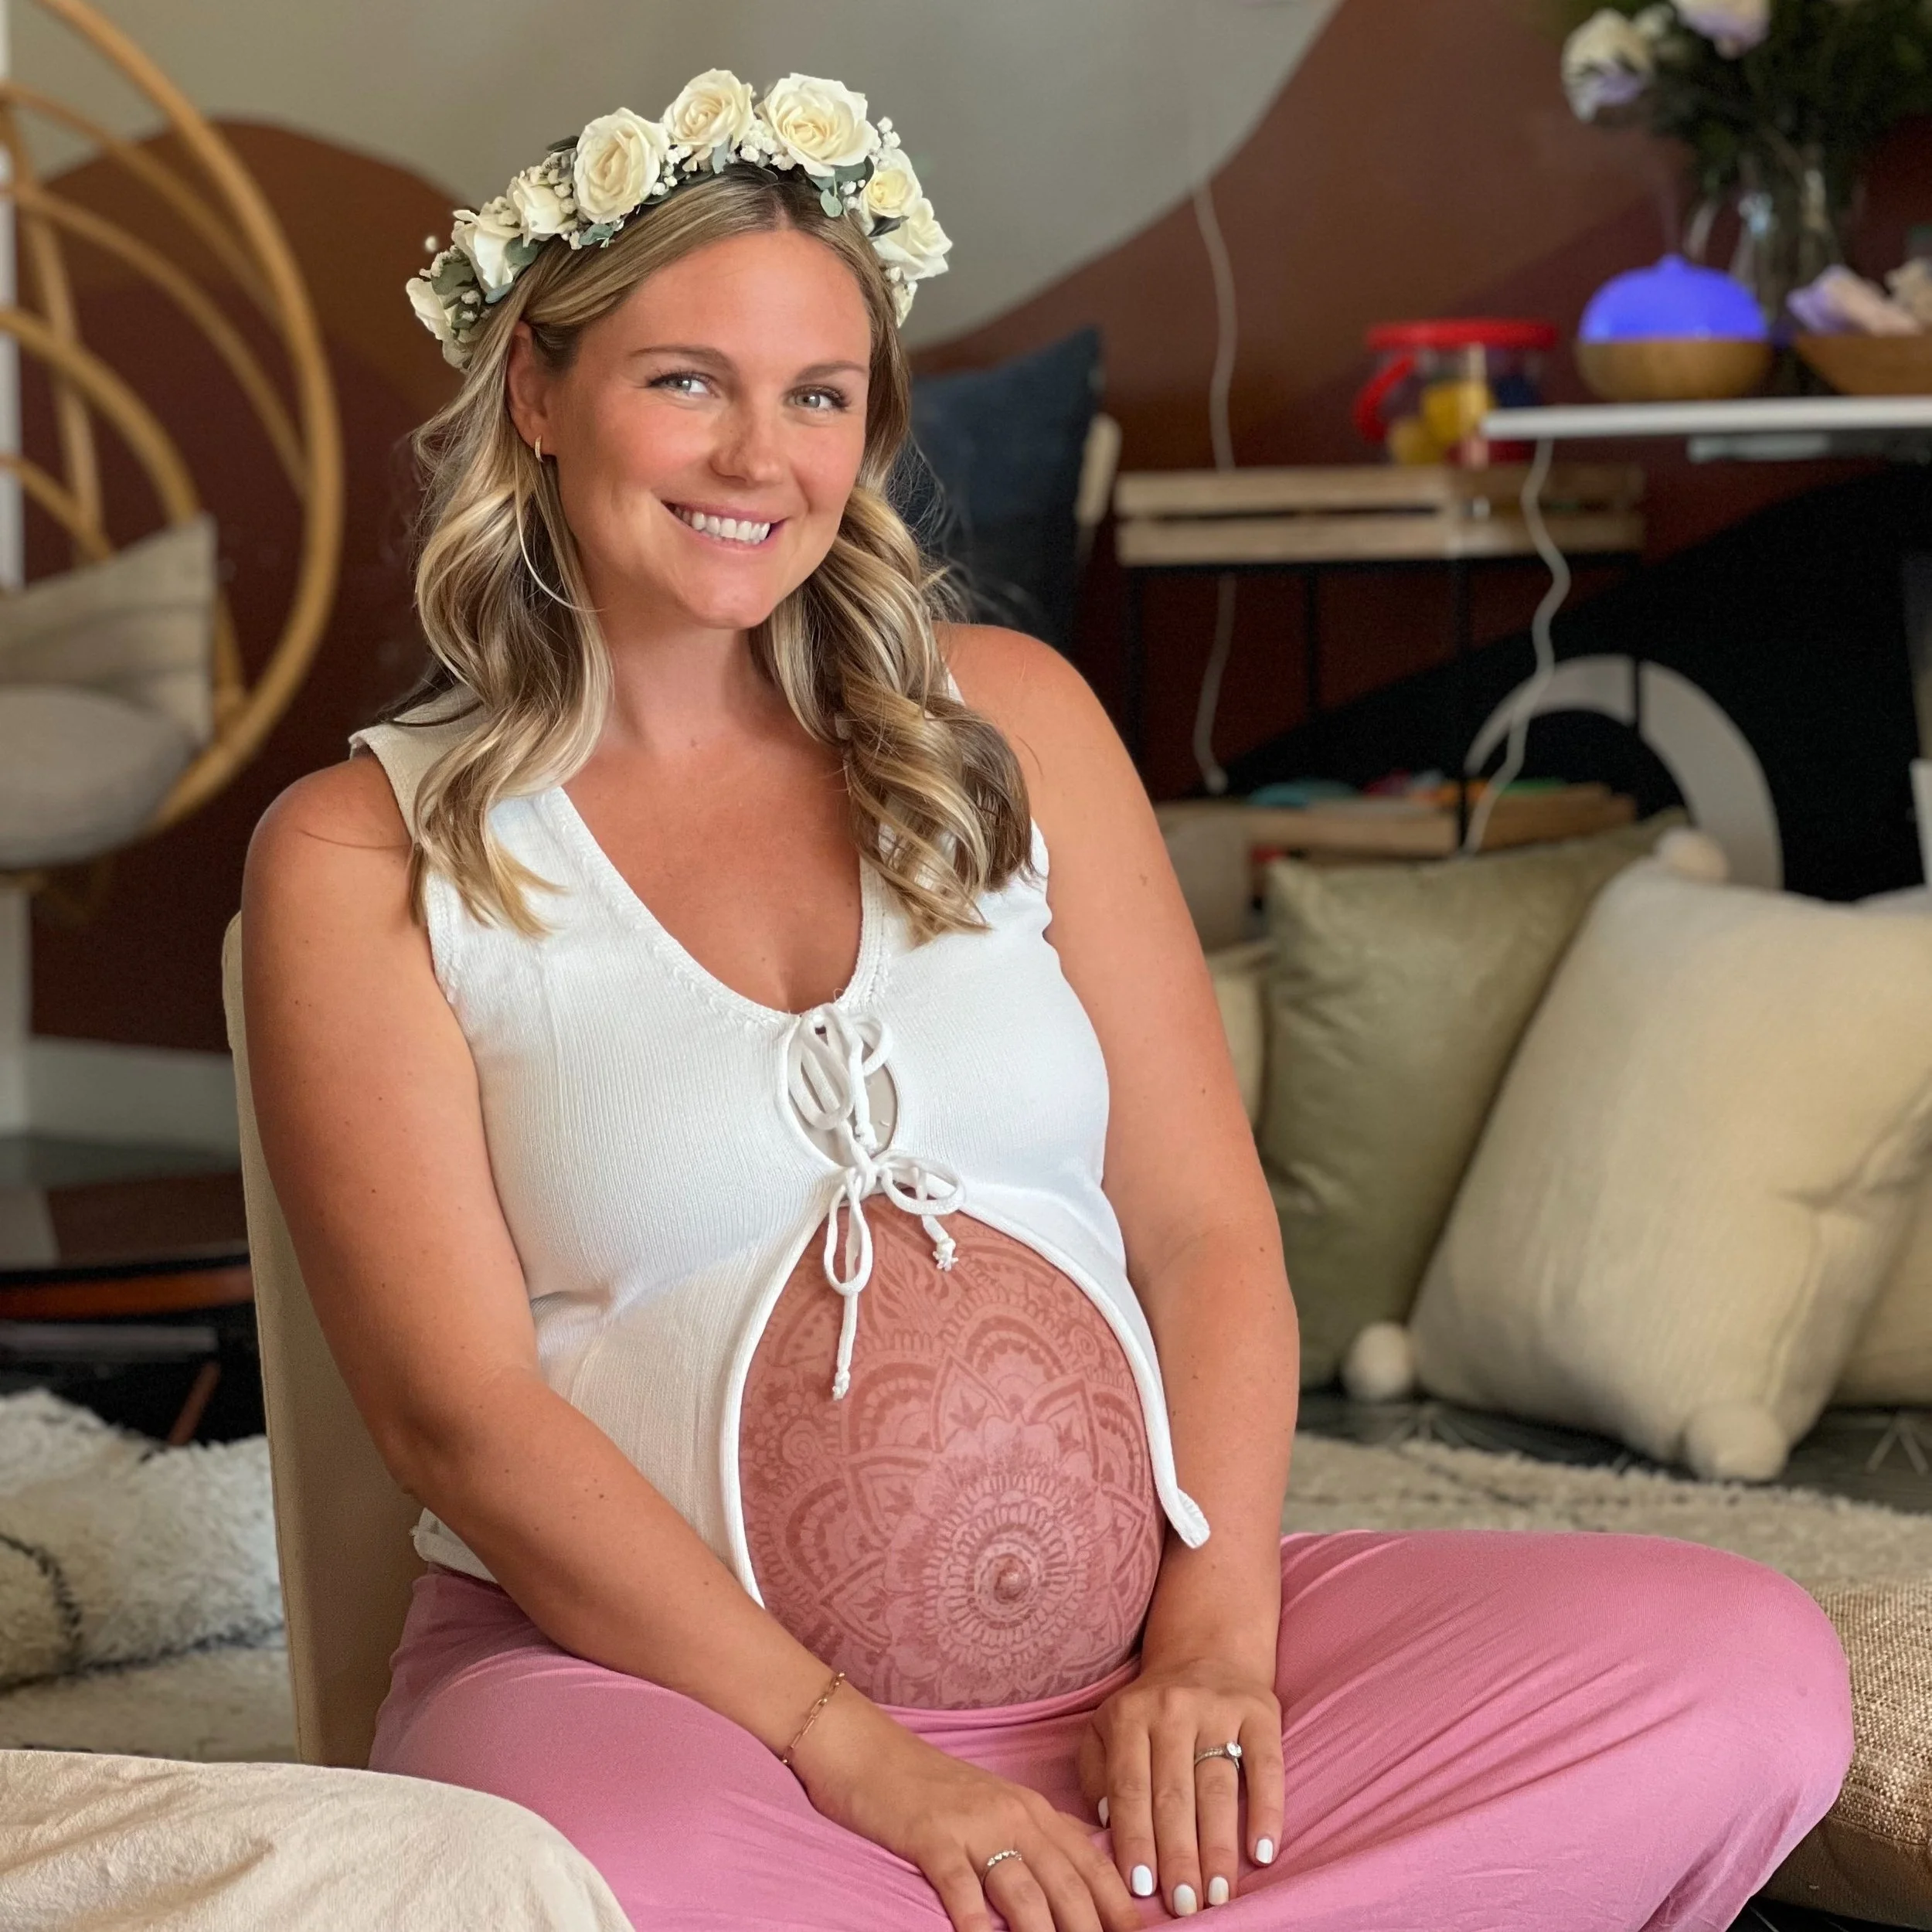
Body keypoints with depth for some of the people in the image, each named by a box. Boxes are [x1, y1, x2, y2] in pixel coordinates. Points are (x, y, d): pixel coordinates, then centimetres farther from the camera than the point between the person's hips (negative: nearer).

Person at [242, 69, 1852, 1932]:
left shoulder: (1003, 722, 13)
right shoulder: (363, 856, 3)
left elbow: (1207, 1228, 9)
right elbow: (461, 1411, -7)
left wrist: (1214, 1631, -9)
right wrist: (855, 1757, -17)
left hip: (1124, 1647, 4)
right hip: (664, 1684, -4)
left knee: (1758, 1664, -19)